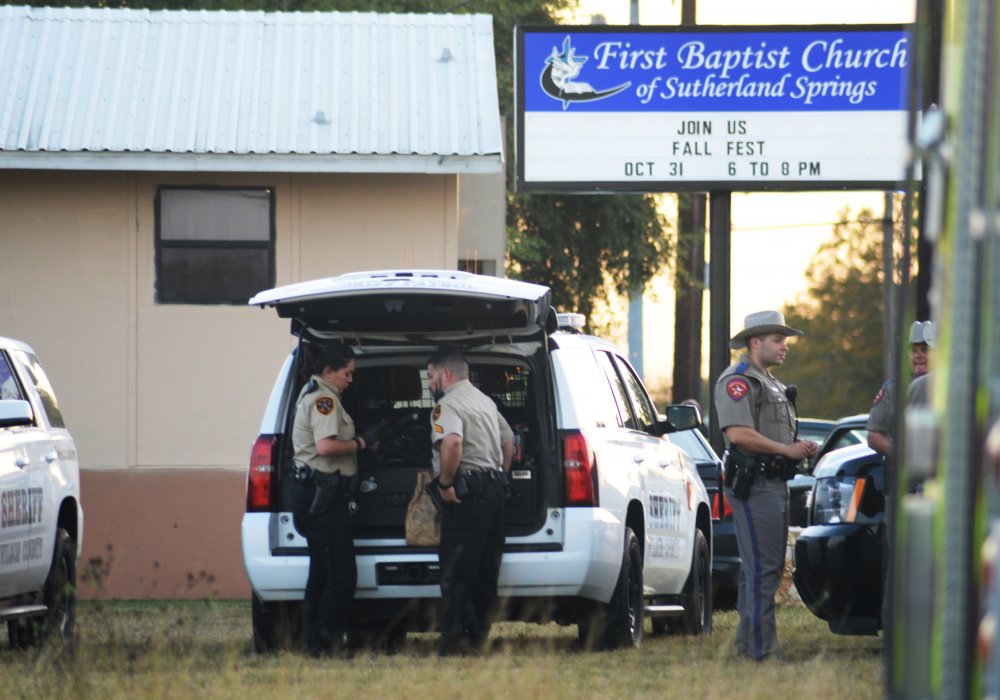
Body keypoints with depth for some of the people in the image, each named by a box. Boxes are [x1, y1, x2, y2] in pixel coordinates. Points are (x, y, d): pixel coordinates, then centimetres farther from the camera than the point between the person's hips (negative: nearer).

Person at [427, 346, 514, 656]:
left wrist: (445, 483, -20)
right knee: (485, 569, 11)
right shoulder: (484, 401, 20)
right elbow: (508, 441, 29)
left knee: (456, 571, -7)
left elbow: (452, 443, -30)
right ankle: (479, 635, 14)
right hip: (494, 487, 9)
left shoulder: (448, 404, -11)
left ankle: (457, 637, -11)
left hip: (467, 491, -9)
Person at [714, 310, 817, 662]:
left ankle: (747, 643, 19)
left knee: (764, 567, 13)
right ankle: (761, 649, -14)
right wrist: (787, 449, -17)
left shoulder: (772, 385, 24)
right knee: (763, 567, -13)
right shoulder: (737, 381, -9)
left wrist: (802, 448, 12)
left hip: (776, 484, 11)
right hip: (754, 484, -11)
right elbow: (739, 433, -21)